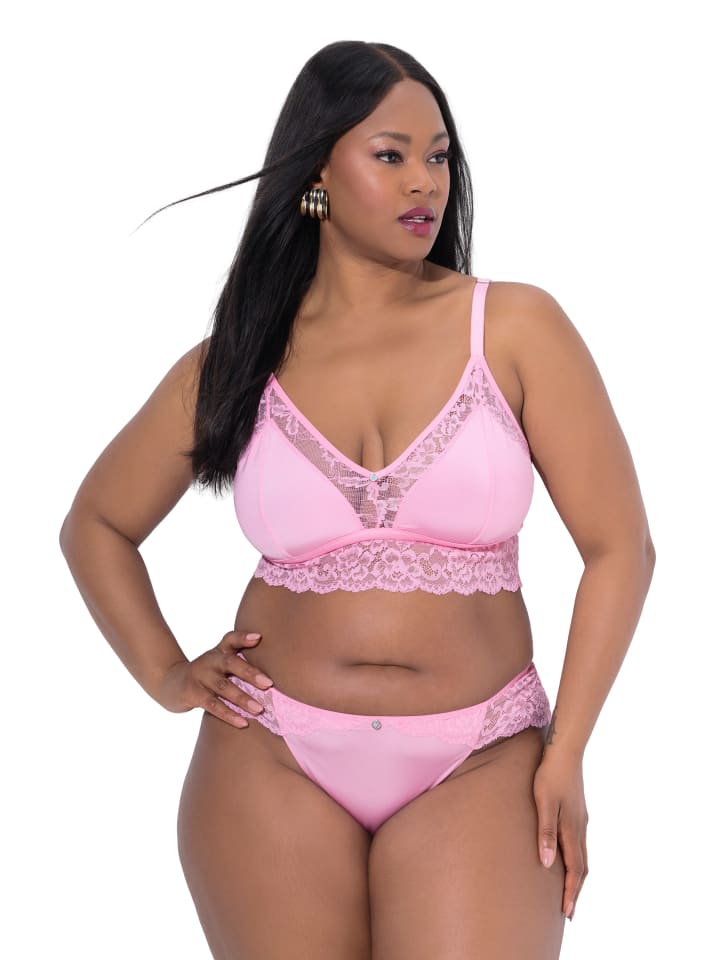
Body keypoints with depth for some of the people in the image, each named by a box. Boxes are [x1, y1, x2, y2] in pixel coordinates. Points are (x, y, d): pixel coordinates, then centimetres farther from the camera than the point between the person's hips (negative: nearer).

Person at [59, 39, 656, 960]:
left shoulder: (515, 328, -2)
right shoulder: (236, 364, 4)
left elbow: (618, 547, -2)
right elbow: (95, 524, 18)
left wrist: (565, 756, -5)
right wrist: (164, 674, 6)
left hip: (477, 768, -1)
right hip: (273, 763, 2)